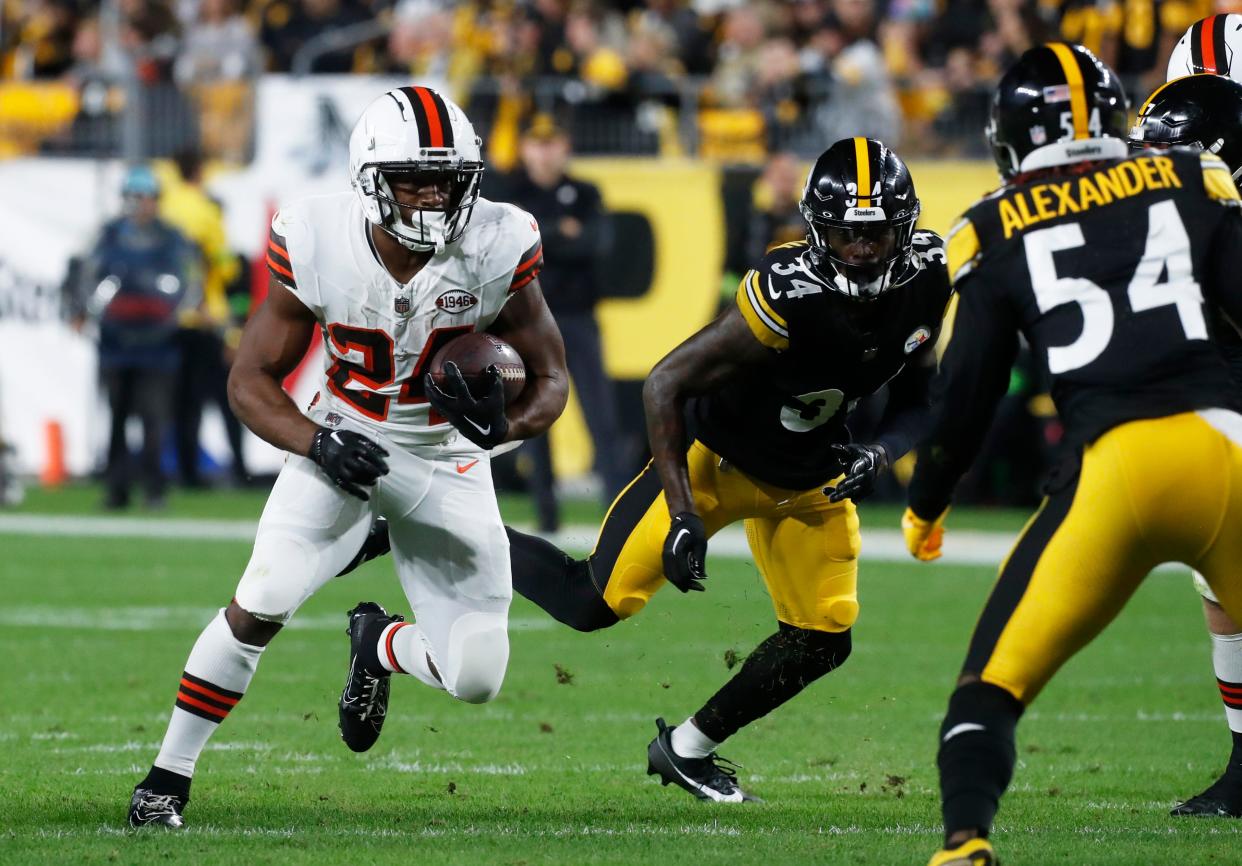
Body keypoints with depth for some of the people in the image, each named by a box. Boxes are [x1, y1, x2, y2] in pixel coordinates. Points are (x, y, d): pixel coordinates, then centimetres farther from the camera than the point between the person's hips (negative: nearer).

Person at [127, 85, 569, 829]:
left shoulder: (498, 252, -20)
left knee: (477, 678, -6)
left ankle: (380, 644, 30)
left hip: (448, 457, 1)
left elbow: (551, 378, -7)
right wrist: (317, 442, -29)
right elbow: (252, 381, -10)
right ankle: (168, 777, -5)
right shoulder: (318, 248, -20)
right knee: (261, 605, -22)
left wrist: (508, 423, -31)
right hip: (343, 444, -1)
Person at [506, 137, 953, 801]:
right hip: (715, 454, -6)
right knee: (596, 604, -10)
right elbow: (664, 385, -27)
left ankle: (687, 748, 19)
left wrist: (881, 453, -22)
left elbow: (916, 398, 0)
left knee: (823, 640, 0)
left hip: (810, 478, 6)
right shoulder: (788, 294, -35)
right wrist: (683, 515, -29)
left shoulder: (928, 279, -17)